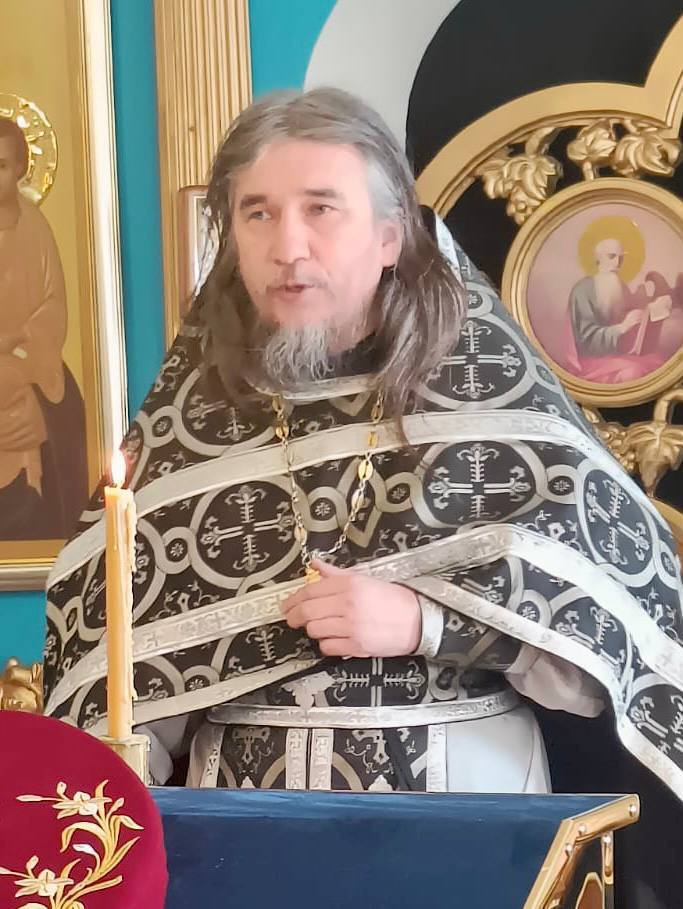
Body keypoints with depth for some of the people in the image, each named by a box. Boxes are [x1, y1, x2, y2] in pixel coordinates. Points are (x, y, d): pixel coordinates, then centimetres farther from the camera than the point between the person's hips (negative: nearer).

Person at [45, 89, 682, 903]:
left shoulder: (484, 379, -9)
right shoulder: (190, 403, 0)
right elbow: (111, 620, 5)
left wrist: (426, 619, -21)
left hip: (463, 792, -2)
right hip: (249, 803, 3)